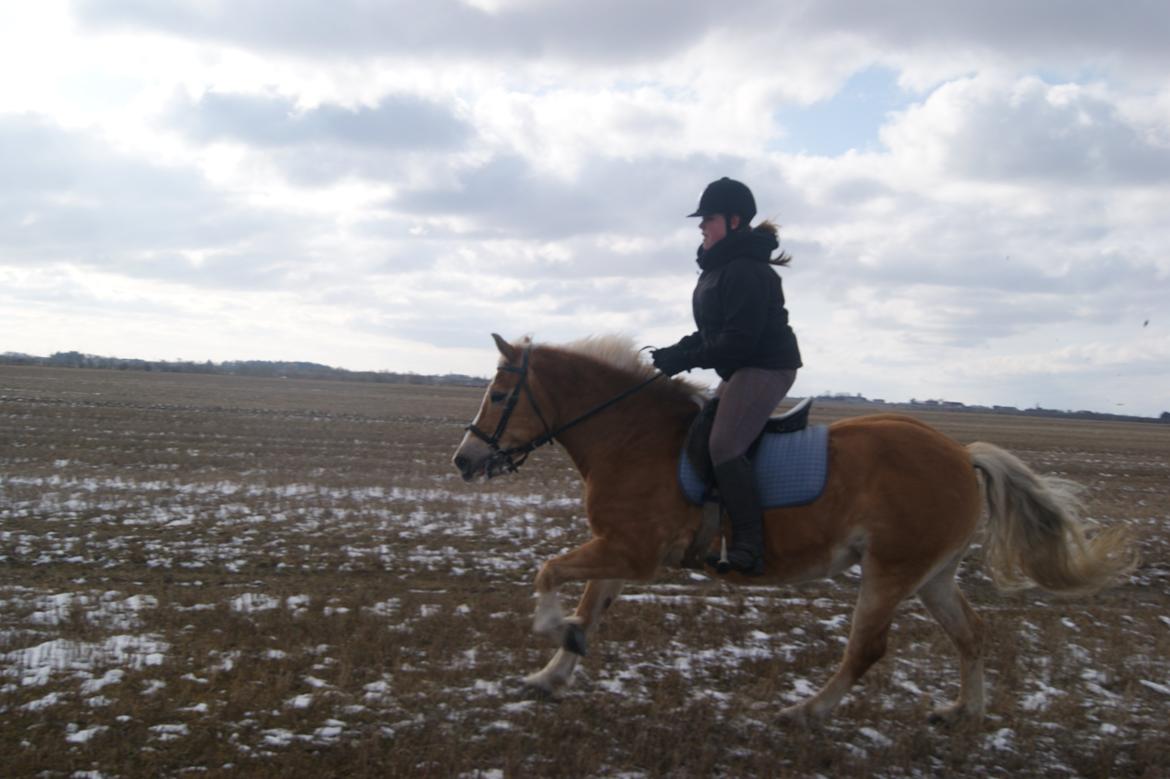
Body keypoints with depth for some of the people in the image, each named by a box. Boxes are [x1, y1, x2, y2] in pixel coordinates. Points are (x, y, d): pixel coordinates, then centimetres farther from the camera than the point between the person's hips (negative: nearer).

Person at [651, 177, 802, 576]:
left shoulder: (746, 271, -20)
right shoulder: (719, 267, 14)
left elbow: (739, 340, -26)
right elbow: (712, 332, 19)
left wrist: (683, 359, -23)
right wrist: (674, 353, 5)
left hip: (767, 367, -11)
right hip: (741, 369, 11)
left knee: (723, 446, -22)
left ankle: (749, 547, -20)